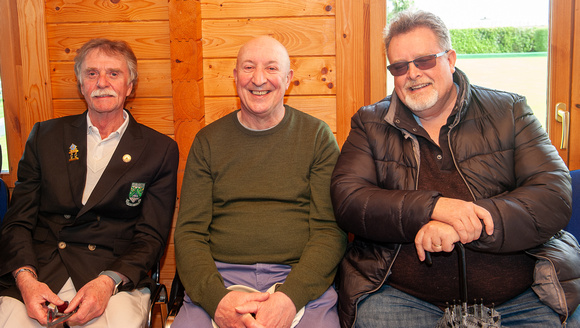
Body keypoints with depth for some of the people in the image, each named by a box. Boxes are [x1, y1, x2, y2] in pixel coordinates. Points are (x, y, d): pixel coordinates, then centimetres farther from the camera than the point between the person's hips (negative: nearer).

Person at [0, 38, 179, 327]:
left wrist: (108, 282, -15)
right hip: (38, 273, 2)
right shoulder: (45, 135, 13)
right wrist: (26, 280, -9)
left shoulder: (160, 150, 6)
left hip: (117, 278, -1)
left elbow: (151, 236, 2)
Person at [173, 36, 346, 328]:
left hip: (300, 280, -1)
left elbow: (330, 230, 0)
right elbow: (189, 233, 5)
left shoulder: (318, 136, 6)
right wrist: (216, 298, -13)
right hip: (219, 278, 1)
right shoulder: (208, 141, 10)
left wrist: (291, 296, -16)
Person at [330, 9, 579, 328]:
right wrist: (432, 207, -18)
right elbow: (347, 200, -4)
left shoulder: (509, 111, 9)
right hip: (400, 296, -1)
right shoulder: (370, 123, 9)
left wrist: (464, 225, -16)